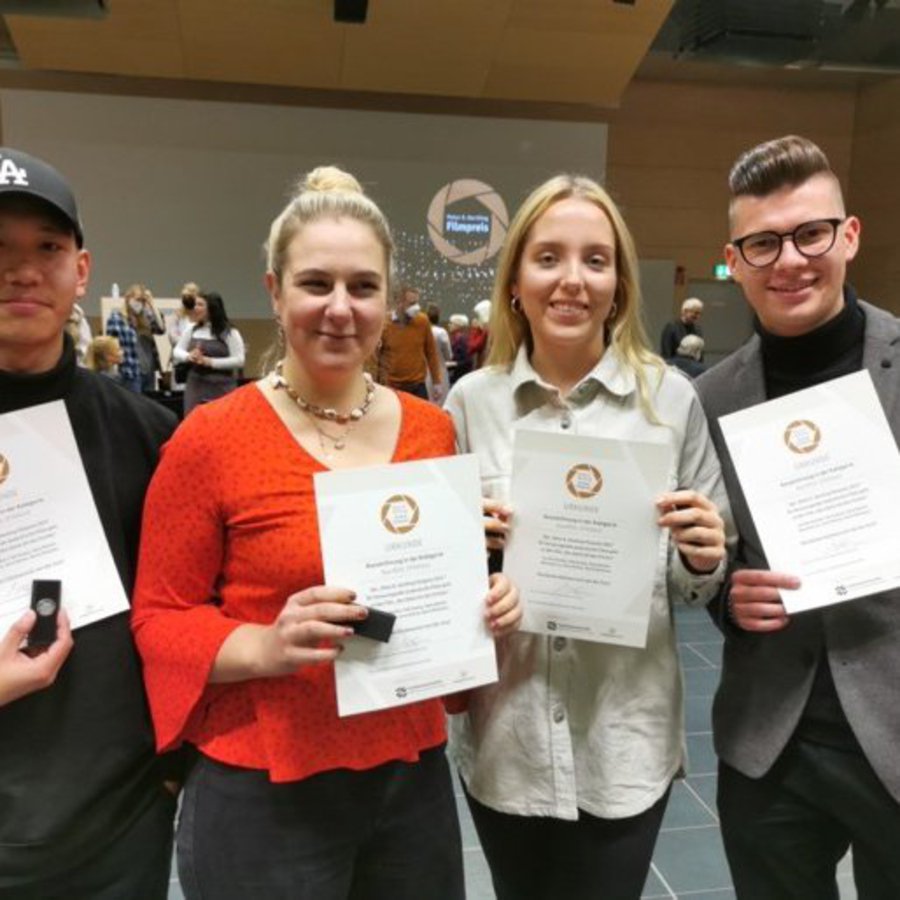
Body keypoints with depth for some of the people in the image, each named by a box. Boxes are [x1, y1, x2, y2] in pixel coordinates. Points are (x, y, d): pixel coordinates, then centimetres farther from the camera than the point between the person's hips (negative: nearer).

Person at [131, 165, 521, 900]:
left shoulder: (433, 429, 0)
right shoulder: (211, 439, -13)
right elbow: (159, 617, -7)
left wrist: (484, 601, -7)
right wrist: (264, 646, -23)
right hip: (264, 792, -4)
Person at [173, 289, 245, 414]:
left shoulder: (230, 332, -7)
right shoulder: (191, 330, 7)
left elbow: (239, 360, -12)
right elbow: (177, 352, 12)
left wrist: (210, 362, -18)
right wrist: (188, 356, -12)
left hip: (221, 389, -4)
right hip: (195, 387, 4)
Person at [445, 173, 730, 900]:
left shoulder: (672, 398, -6)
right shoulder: (473, 399, -3)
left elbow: (700, 581, 2)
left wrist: (703, 560, -19)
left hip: (625, 740, -1)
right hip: (502, 738, 2)